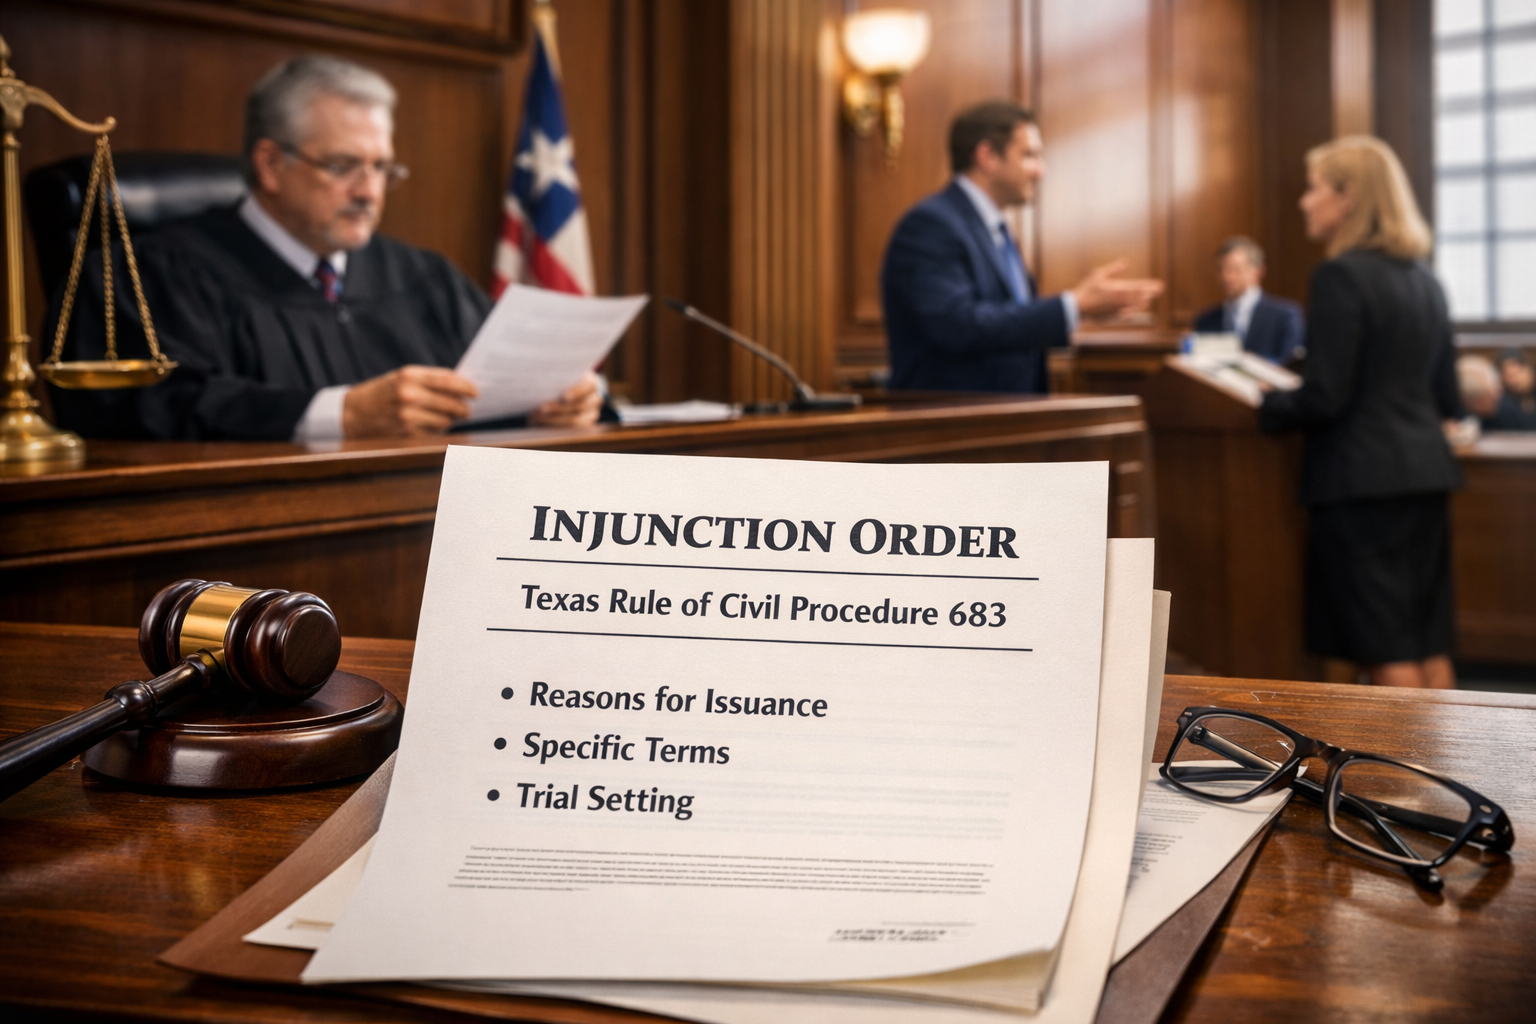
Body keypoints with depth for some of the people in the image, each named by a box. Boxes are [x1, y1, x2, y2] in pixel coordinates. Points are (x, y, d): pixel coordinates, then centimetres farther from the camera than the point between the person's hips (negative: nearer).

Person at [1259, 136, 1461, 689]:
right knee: (1430, 645, 12)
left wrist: (1265, 406, 0)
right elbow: (1446, 399, 16)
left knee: (1387, 653, -2)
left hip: (1363, 477, -8)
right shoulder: (1424, 279, 12)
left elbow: (1324, 399, -17)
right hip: (1427, 469, 8)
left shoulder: (1341, 275, -13)